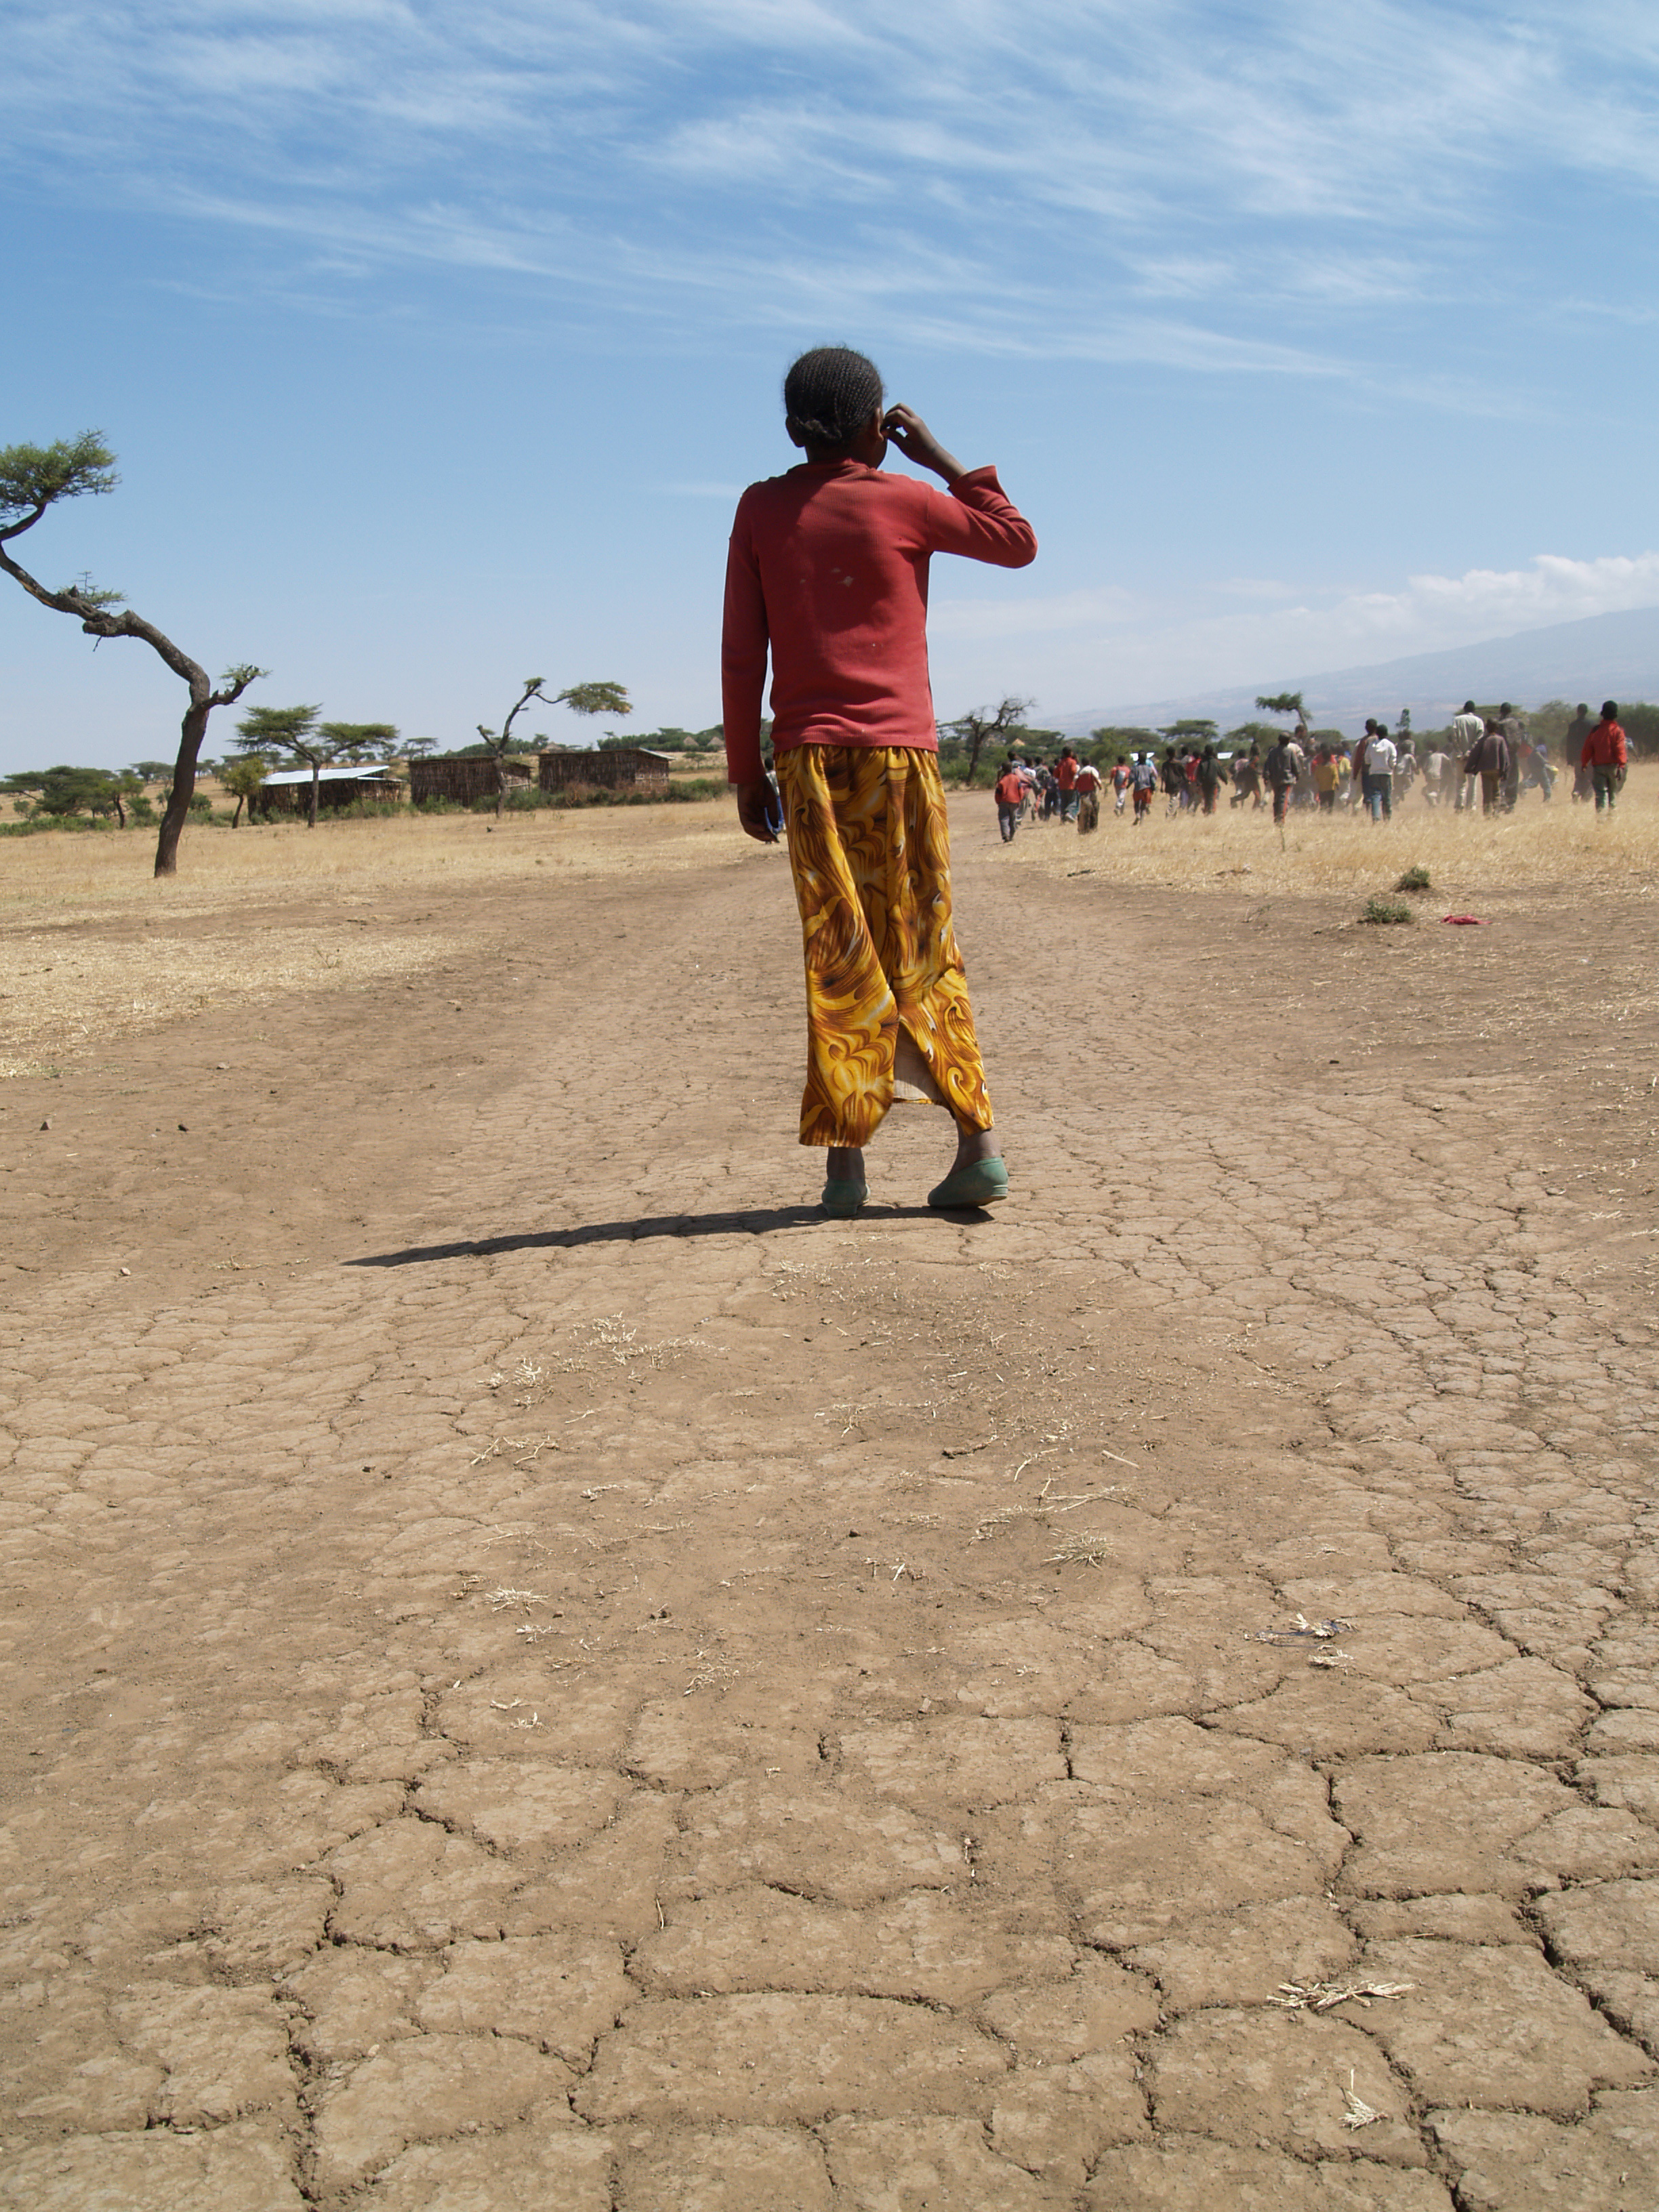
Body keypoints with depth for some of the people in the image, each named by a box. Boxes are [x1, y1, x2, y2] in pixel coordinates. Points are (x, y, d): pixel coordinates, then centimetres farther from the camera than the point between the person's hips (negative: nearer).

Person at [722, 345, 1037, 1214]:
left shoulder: (761, 510, 4)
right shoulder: (905, 501, 0)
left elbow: (742, 654, 1)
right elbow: (1019, 543, 15)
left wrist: (745, 774, 6)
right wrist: (942, 461, 14)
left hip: (810, 758, 1)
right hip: (901, 751, 0)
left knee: (837, 956, 3)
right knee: (925, 951, 7)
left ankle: (845, 1161, 0)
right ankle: (977, 1140, 2)